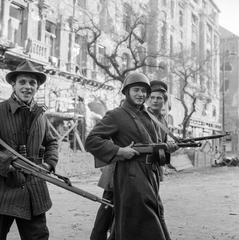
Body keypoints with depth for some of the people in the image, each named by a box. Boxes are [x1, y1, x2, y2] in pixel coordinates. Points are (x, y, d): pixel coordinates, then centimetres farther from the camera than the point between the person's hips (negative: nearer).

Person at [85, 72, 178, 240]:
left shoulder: (149, 117, 16)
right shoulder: (116, 115, -6)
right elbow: (91, 141, -11)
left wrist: (166, 147, -1)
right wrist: (119, 151, -19)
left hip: (151, 176, 8)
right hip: (131, 177, -7)